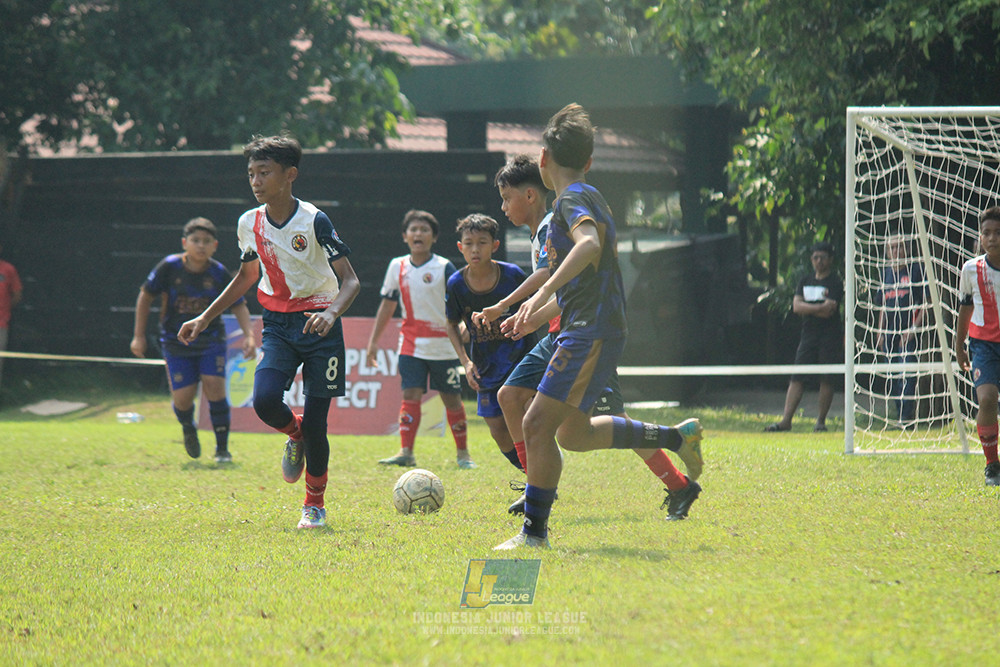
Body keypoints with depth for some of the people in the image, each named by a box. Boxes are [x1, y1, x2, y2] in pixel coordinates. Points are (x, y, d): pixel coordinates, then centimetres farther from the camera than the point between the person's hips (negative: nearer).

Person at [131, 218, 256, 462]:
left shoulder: (219, 274, -8)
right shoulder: (169, 267, -11)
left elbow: (239, 305, 4)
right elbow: (146, 295, 1)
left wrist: (248, 335, -10)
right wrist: (139, 335, 1)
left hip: (211, 340, 0)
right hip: (176, 342, 0)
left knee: (214, 387, -16)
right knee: (182, 397, -8)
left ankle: (222, 448, 0)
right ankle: (188, 429, 30)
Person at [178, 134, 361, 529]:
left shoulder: (314, 222, -13)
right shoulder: (249, 223, 3)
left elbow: (350, 281, -15)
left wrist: (331, 312, -36)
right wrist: (204, 319, 19)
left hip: (319, 325, -4)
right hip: (277, 325, 4)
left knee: (315, 424, -3)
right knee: (265, 400, -22)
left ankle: (315, 505, 17)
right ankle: (294, 436, 14)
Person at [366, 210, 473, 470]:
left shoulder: (444, 267, -5)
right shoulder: (398, 267, 6)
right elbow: (388, 304, 13)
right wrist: (373, 340, 13)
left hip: (443, 345, -2)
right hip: (411, 344, 2)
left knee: (452, 399, 4)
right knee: (410, 395, -10)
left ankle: (462, 453, 16)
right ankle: (406, 453, -12)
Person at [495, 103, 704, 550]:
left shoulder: (572, 200, -10)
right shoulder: (589, 199, 20)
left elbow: (589, 244, -33)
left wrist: (543, 294, -39)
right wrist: (540, 315, 33)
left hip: (591, 334, -10)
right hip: (590, 331, 10)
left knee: (538, 425, -11)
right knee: (573, 433, 20)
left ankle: (534, 530, -8)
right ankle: (676, 438, 29)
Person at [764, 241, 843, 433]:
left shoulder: (835, 283, -3)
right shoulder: (805, 282, 14)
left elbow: (829, 312, -14)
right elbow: (796, 306, 1)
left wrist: (807, 308, -5)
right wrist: (820, 308, -11)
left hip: (830, 336, -5)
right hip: (808, 335, 5)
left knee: (827, 381, -2)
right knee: (796, 379, -2)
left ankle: (821, 420, 8)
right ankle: (786, 420, -5)